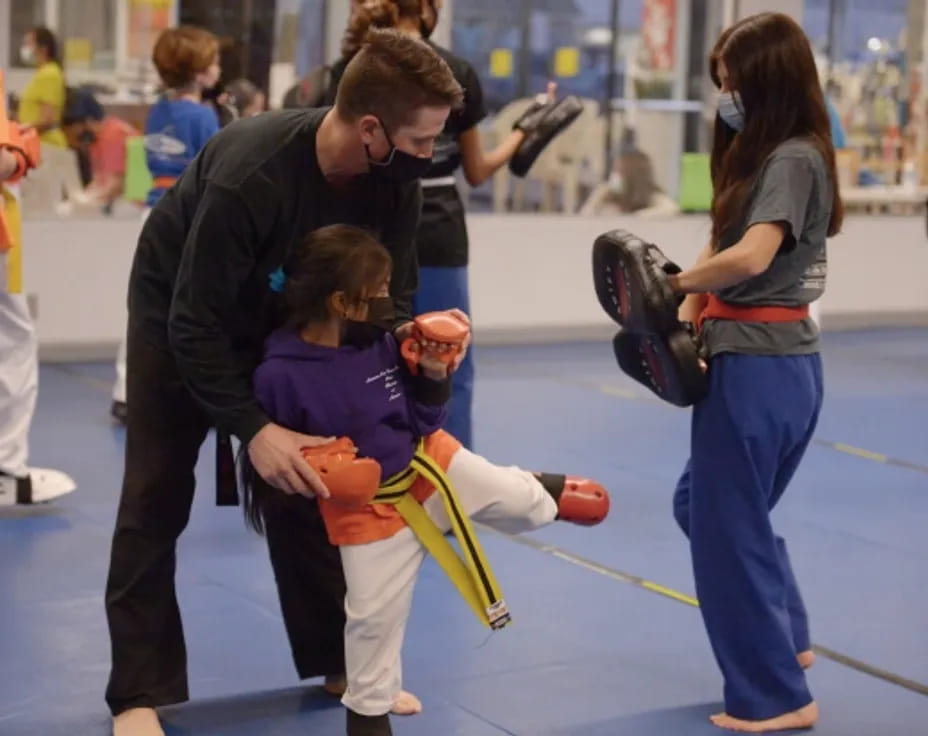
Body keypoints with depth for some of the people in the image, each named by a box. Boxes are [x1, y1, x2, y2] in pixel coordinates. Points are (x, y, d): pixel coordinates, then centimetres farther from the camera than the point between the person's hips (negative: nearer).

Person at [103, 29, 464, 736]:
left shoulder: (393, 175, -23)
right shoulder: (248, 173, -41)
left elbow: (390, 289, -12)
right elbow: (195, 324, -35)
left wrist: (407, 333, -34)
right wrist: (252, 428, -39)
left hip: (286, 317, 5)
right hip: (179, 310, -5)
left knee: (305, 482, 6)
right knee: (156, 499, -5)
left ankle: (338, 662, 20)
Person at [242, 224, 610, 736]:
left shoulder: (380, 342, -12)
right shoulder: (280, 374, -27)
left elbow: (422, 422, -2)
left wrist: (434, 376, -18)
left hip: (429, 463, 4)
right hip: (365, 506, -4)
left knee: (517, 500, 14)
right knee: (375, 612, 4)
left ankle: (551, 492, 51)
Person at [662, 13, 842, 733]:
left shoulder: (793, 159, -16)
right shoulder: (763, 154, 14)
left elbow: (749, 257, -30)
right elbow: (722, 246, 11)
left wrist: (674, 284, -16)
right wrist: (690, 318, -2)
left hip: (756, 367, -10)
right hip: (782, 363, 10)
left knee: (728, 526, 2)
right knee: (703, 504, 23)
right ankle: (786, 639, 34)